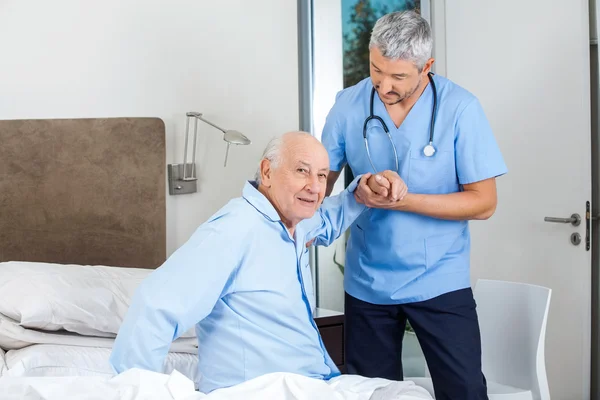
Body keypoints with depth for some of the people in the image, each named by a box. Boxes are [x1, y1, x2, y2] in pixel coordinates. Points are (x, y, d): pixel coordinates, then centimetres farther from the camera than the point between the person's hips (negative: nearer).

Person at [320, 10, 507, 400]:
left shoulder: (460, 108, -13)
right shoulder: (349, 105, -5)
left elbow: (483, 202, -12)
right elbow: (322, 179, 3)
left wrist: (401, 201, -21)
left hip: (439, 282, -2)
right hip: (367, 283, 3)